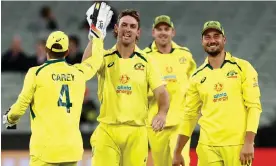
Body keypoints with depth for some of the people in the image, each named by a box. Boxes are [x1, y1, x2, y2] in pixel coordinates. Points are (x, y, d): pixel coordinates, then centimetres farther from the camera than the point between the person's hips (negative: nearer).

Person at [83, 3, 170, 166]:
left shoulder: (146, 61, 6)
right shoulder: (105, 57, 4)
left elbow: (162, 93, 1)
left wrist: (162, 113, -20)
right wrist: (94, 37, -25)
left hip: (136, 131, 1)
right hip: (107, 129, -1)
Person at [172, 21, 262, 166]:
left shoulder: (242, 68, 1)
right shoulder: (197, 77, 10)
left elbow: (254, 106, -5)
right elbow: (190, 115, 14)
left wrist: (249, 143, -14)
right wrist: (177, 152, 12)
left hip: (237, 145, -3)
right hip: (207, 147, 3)